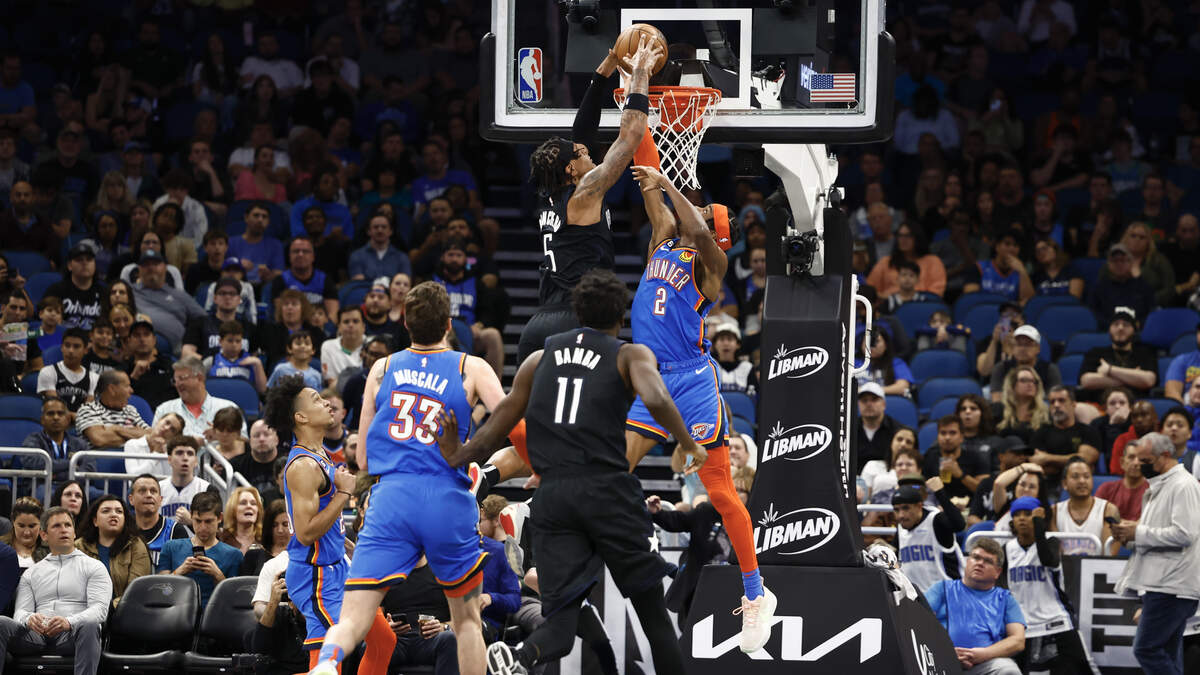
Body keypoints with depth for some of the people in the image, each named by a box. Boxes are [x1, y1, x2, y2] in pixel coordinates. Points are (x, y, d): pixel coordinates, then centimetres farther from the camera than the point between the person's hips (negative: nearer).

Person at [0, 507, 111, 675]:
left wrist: (69, 622, -21)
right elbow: (20, 611, 14)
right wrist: (29, 619, -15)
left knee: (89, 626, -38)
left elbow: (99, 608, 0)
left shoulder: (94, 567, 15)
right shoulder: (31, 574, 26)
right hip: (36, 635, 3)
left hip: (72, 635, -3)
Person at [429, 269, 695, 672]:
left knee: (560, 620, -4)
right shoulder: (631, 355, 7)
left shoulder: (540, 358, 18)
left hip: (552, 495, 3)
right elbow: (656, 400, -13)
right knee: (651, 607, 12)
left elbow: (496, 429, 20)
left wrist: (457, 457, 32)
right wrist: (690, 445, 0)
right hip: (607, 488, -3)